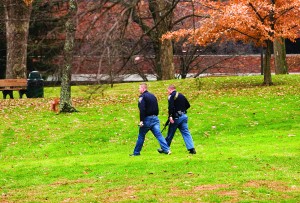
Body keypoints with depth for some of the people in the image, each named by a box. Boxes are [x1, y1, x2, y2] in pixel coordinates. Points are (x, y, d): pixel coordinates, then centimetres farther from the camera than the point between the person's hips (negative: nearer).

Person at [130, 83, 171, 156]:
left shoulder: (142, 97, -9)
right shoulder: (153, 96, 17)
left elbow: (142, 109, -19)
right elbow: (157, 108, 18)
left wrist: (141, 120, -20)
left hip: (147, 119, -6)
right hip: (155, 118, 6)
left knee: (141, 136, 5)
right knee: (158, 135, 0)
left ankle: (136, 152, 12)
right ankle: (166, 149, -12)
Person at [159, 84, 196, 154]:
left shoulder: (171, 96, -7)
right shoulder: (181, 95, 15)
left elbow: (171, 107, -21)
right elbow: (188, 105, 19)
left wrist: (170, 116, -24)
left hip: (176, 117, -6)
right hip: (184, 116, 6)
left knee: (170, 134, 5)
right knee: (186, 133, 2)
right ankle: (191, 148, -9)